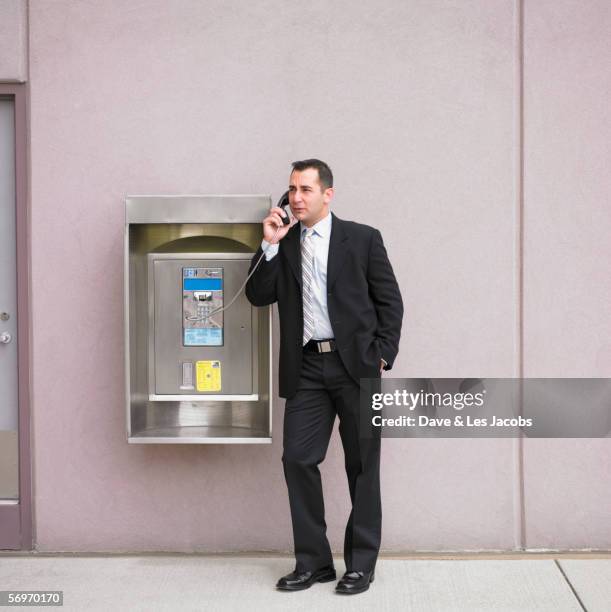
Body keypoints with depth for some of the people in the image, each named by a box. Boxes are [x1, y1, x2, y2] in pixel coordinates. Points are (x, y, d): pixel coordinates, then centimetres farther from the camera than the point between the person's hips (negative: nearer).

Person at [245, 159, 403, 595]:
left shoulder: (363, 238, 2)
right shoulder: (283, 242, 11)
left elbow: (391, 302, 1)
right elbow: (258, 296, 4)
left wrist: (382, 358, -6)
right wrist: (270, 245, -5)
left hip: (356, 365, -3)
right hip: (306, 368, 3)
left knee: (362, 465, 4)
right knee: (298, 460, -1)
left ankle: (361, 563, 16)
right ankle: (313, 562, 11)